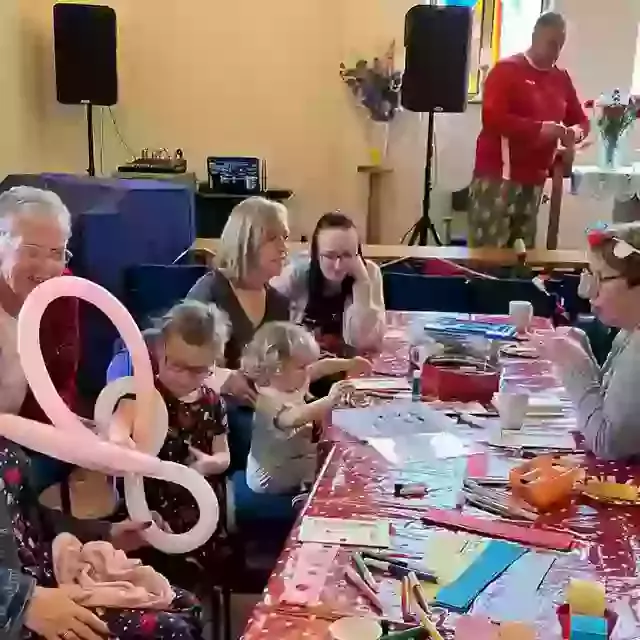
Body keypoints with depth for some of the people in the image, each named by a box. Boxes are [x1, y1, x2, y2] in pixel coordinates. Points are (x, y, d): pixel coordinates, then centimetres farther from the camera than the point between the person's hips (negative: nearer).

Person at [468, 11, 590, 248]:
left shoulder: (562, 79, 15)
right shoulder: (506, 70, -4)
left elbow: (581, 119, 22)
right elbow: (492, 117, -17)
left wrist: (574, 133, -3)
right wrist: (540, 129, -22)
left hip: (534, 180, 7)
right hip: (497, 176, -6)